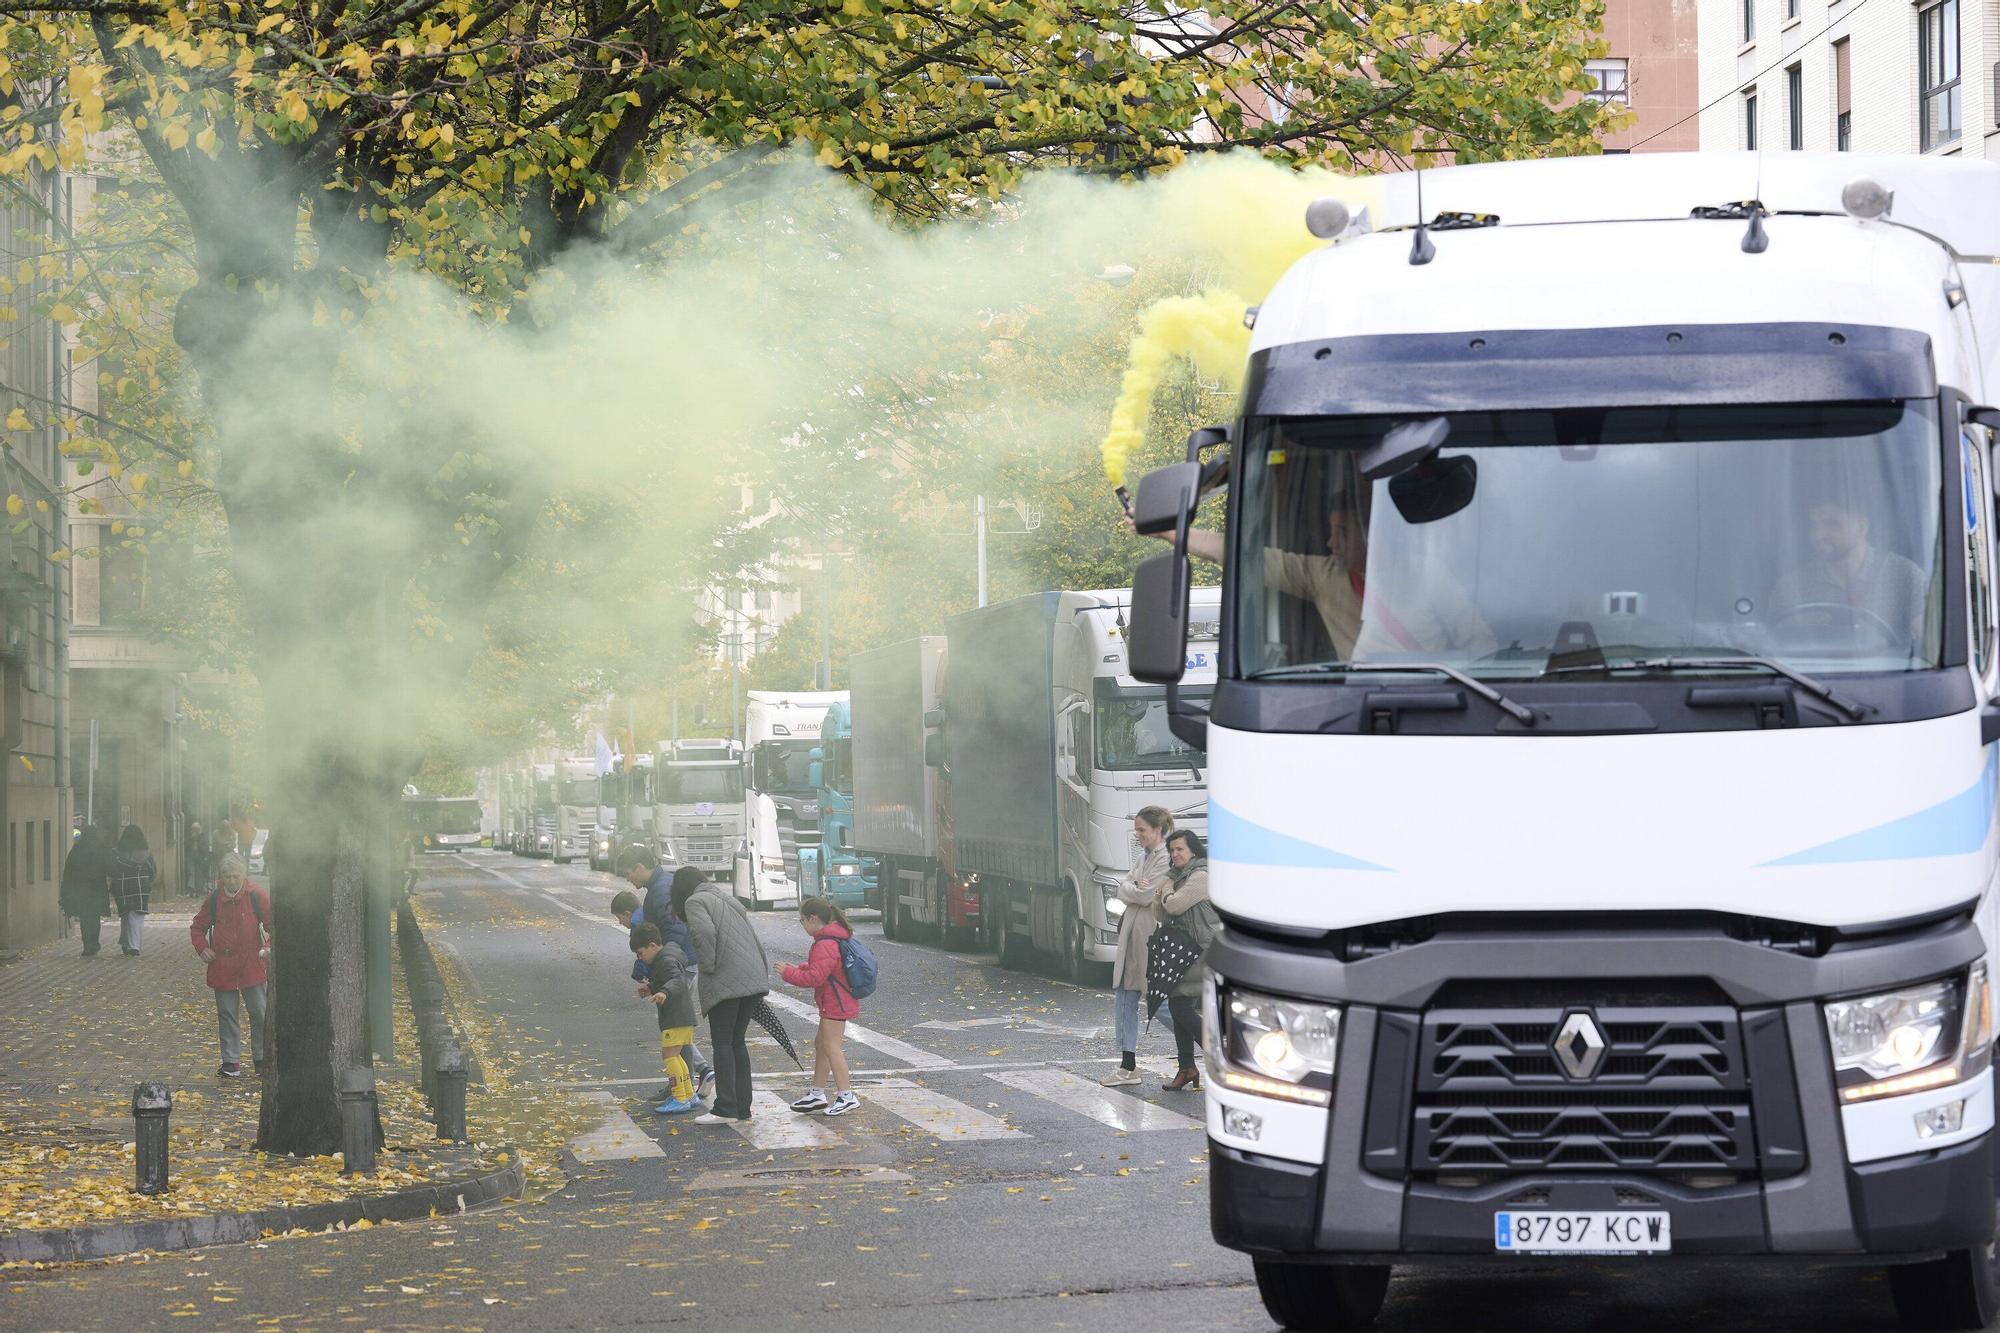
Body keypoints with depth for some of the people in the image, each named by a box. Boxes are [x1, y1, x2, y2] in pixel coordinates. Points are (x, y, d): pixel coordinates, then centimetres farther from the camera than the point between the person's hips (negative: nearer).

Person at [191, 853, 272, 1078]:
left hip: (251, 965, -2)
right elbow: (198, 926, 15)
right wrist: (202, 948, -1)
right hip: (222, 966, 2)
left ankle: (262, 1059, 12)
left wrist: (270, 946, -15)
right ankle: (231, 1062, 10)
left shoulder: (256, 896, -4)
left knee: (259, 1013, 1)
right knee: (227, 1015, 4)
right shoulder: (214, 898, 3)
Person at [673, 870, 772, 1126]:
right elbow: (754, 937, 21)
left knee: (722, 1043, -3)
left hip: (725, 981, -8)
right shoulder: (728, 899, 25)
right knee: (737, 1041, 14)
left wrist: (707, 967, -9)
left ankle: (726, 1108, -5)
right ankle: (742, 1107, 14)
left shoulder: (695, 902, 0)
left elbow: (705, 933, -20)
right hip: (755, 979, 8)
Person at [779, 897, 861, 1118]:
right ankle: (817, 1094, 26)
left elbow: (815, 977, -25)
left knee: (831, 1047, -8)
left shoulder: (825, 945, -22)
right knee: (821, 1044, 18)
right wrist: (798, 968, 11)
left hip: (835, 1005, -11)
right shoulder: (834, 938, 13)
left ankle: (846, 1095, -9)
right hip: (837, 1002, 11)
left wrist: (789, 973, -13)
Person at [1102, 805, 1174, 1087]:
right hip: (1132, 936, 10)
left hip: (1152, 937, -10)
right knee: (1124, 1000, 8)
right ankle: (1128, 1067, 12)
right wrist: (1135, 888, -9)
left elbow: (1146, 895, -19)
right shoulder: (1145, 856, 17)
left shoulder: (1166, 858, -13)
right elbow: (1123, 887, 10)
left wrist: (1129, 890, -2)